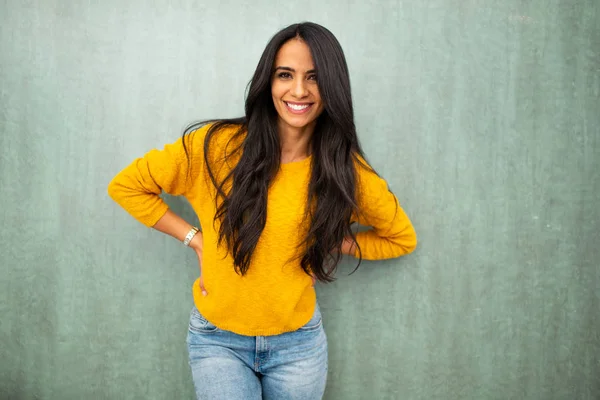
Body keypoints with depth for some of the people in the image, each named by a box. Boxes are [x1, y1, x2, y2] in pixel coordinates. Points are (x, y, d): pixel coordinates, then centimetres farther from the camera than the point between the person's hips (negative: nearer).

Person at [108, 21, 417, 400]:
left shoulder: (347, 170, -7)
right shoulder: (218, 145, -13)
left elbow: (402, 237, 8)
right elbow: (126, 186, -3)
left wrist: (329, 243, -4)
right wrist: (195, 238, -9)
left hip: (298, 342, 2)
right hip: (218, 339, -2)